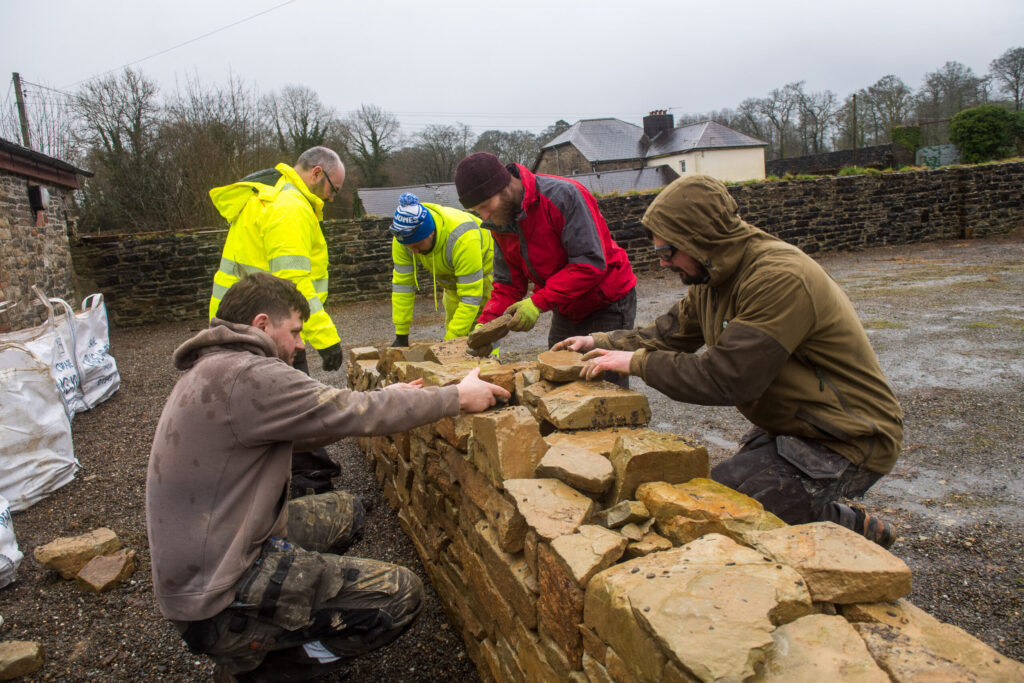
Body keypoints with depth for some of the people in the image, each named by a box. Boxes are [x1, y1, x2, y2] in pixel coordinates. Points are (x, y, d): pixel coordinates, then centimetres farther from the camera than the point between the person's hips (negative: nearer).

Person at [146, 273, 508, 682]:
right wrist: (458, 397, -10)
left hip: (198, 562, 10)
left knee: (344, 511, 24)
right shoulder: (245, 375, -23)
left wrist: (384, 401, 14)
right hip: (215, 600, -10)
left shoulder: (214, 369, 9)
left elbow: (311, 424, 16)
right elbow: (354, 414, -20)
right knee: (401, 595, -13)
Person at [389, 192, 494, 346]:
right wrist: (401, 335, -17)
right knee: (452, 326, 6)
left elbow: (471, 298, -39)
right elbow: (402, 285, -17)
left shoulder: (463, 239, -42)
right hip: (452, 280, 6)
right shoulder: (403, 237, -25)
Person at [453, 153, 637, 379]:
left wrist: (538, 302, -31)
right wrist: (485, 324, -14)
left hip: (607, 304, -7)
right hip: (566, 311, 7)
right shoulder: (500, 221, -2)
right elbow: (508, 283, 2)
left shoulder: (563, 195, -25)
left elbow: (591, 263, -28)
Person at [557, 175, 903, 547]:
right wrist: (599, 342, 6)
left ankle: (854, 528, 1)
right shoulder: (712, 279, 2)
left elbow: (725, 378, -30)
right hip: (793, 428, 10)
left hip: (849, 440, -9)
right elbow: (669, 332, 15)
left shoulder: (780, 278, -27)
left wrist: (638, 362, -21)